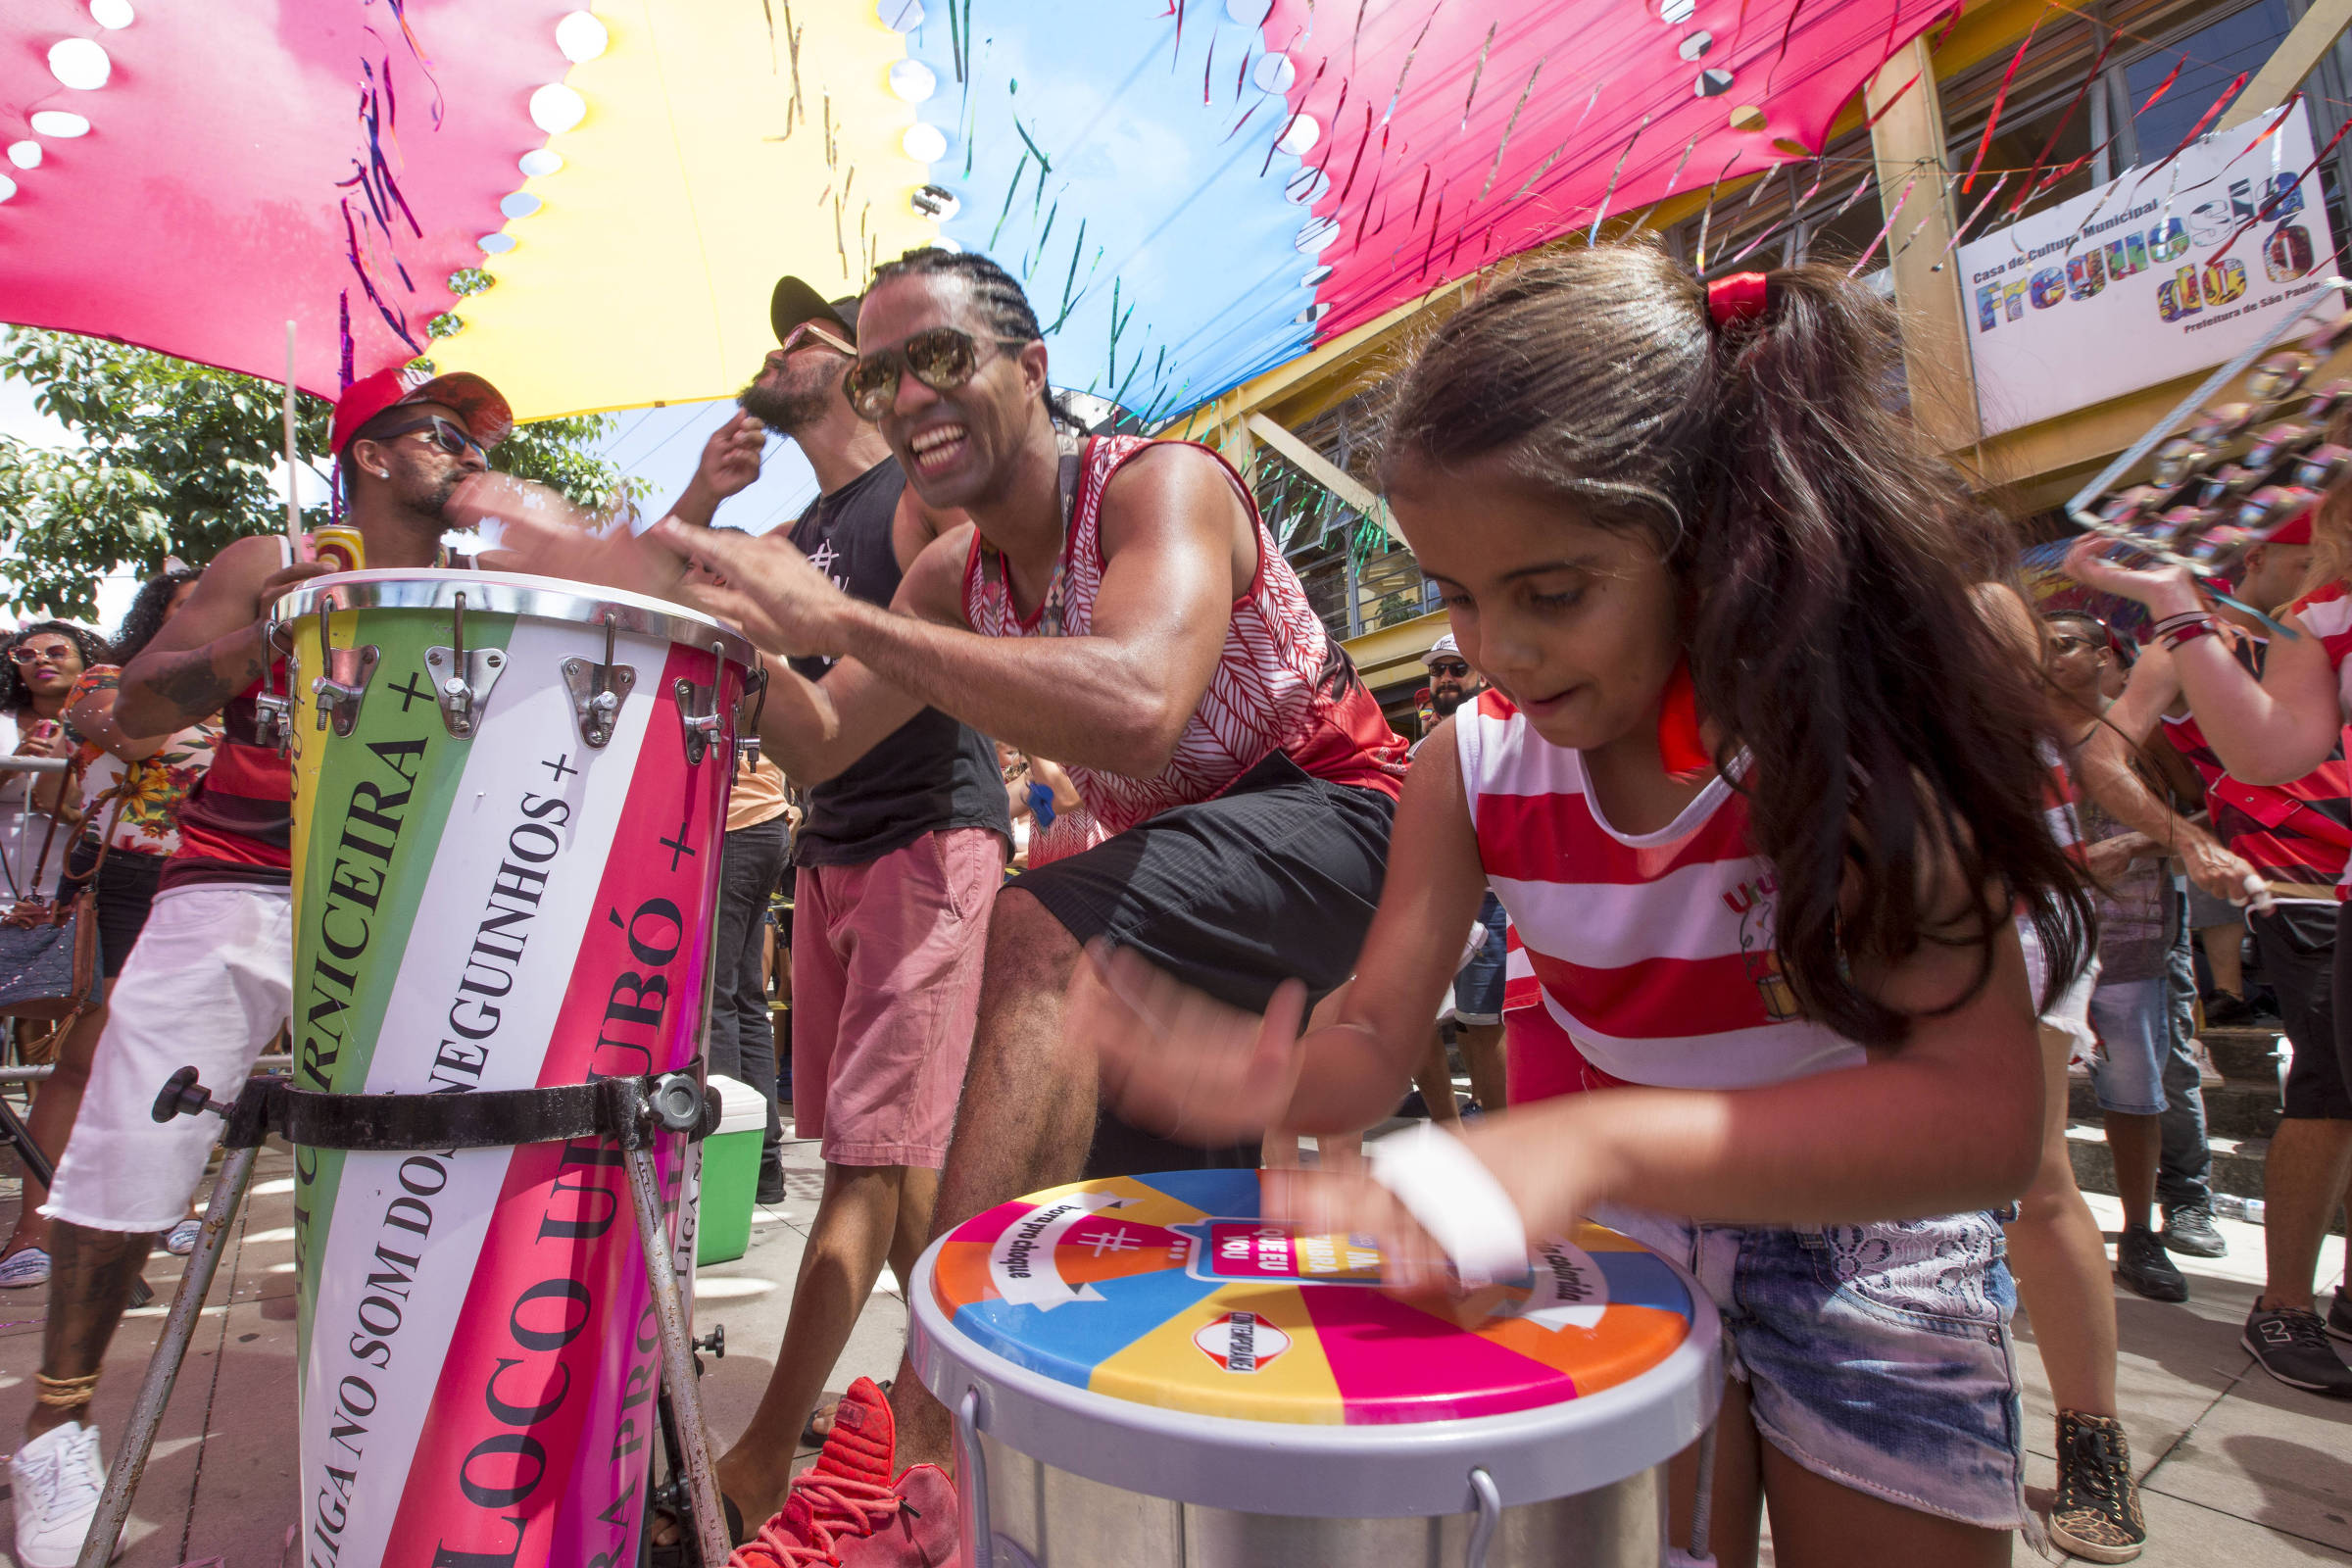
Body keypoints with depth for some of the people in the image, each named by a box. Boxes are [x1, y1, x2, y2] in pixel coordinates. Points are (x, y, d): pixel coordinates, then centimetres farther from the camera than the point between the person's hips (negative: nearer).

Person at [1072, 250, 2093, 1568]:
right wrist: (1277, 1080, -38)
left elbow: (1986, 1116, -34)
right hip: (1633, 1234, 2)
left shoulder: (1860, 718, -25)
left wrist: (1587, 1143, -49)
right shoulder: (1476, 765, -15)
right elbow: (1376, 1046, -13)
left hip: (1872, 1241, -1)